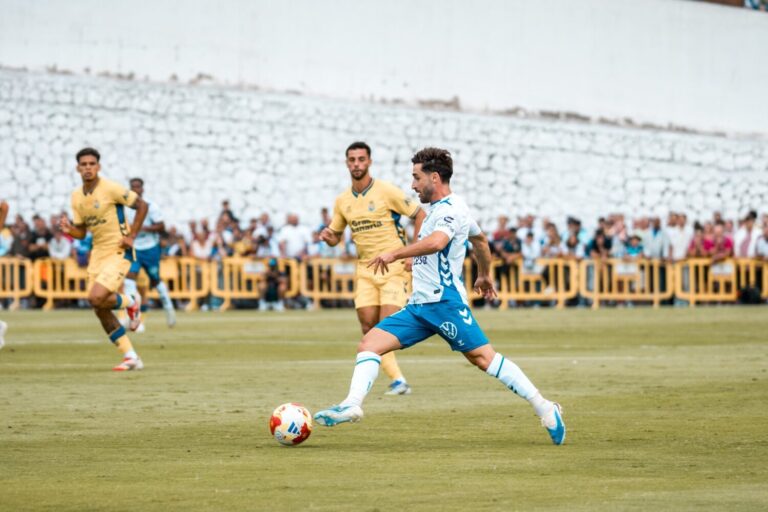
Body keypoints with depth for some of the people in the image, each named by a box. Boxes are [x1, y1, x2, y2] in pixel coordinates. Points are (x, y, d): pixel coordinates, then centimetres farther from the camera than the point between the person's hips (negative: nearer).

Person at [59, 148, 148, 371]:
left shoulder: (110, 189, -14)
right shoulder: (76, 196, 6)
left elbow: (141, 205, -8)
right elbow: (81, 232, 12)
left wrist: (131, 235, -13)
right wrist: (69, 229, -10)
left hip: (119, 251, -7)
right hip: (98, 252, 7)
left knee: (96, 298, -23)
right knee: (100, 310, 3)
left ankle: (130, 303, 10)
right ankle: (131, 358, 13)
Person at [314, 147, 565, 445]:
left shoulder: (451, 209, -11)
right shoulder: (440, 209, 20)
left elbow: (436, 242, -33)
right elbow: (480, 239, 37)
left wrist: (395, 254, -33)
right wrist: (484, 274, 49)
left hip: (444, 302, -10)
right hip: (419, 305, 10)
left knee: (484, 359, -10)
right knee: (369, 345, -5)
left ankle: (545, 409, -4)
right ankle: (352, 405, -19)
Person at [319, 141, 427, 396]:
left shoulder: (386, 191, -8)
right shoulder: (342, 201, 8)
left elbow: (420, 216, -5)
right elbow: (335, 236, 19)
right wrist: (327, 236, -6)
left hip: (395, 267, -5)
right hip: (365, 269, 5)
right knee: (369, 328, -4)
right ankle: (398, 380, 2)